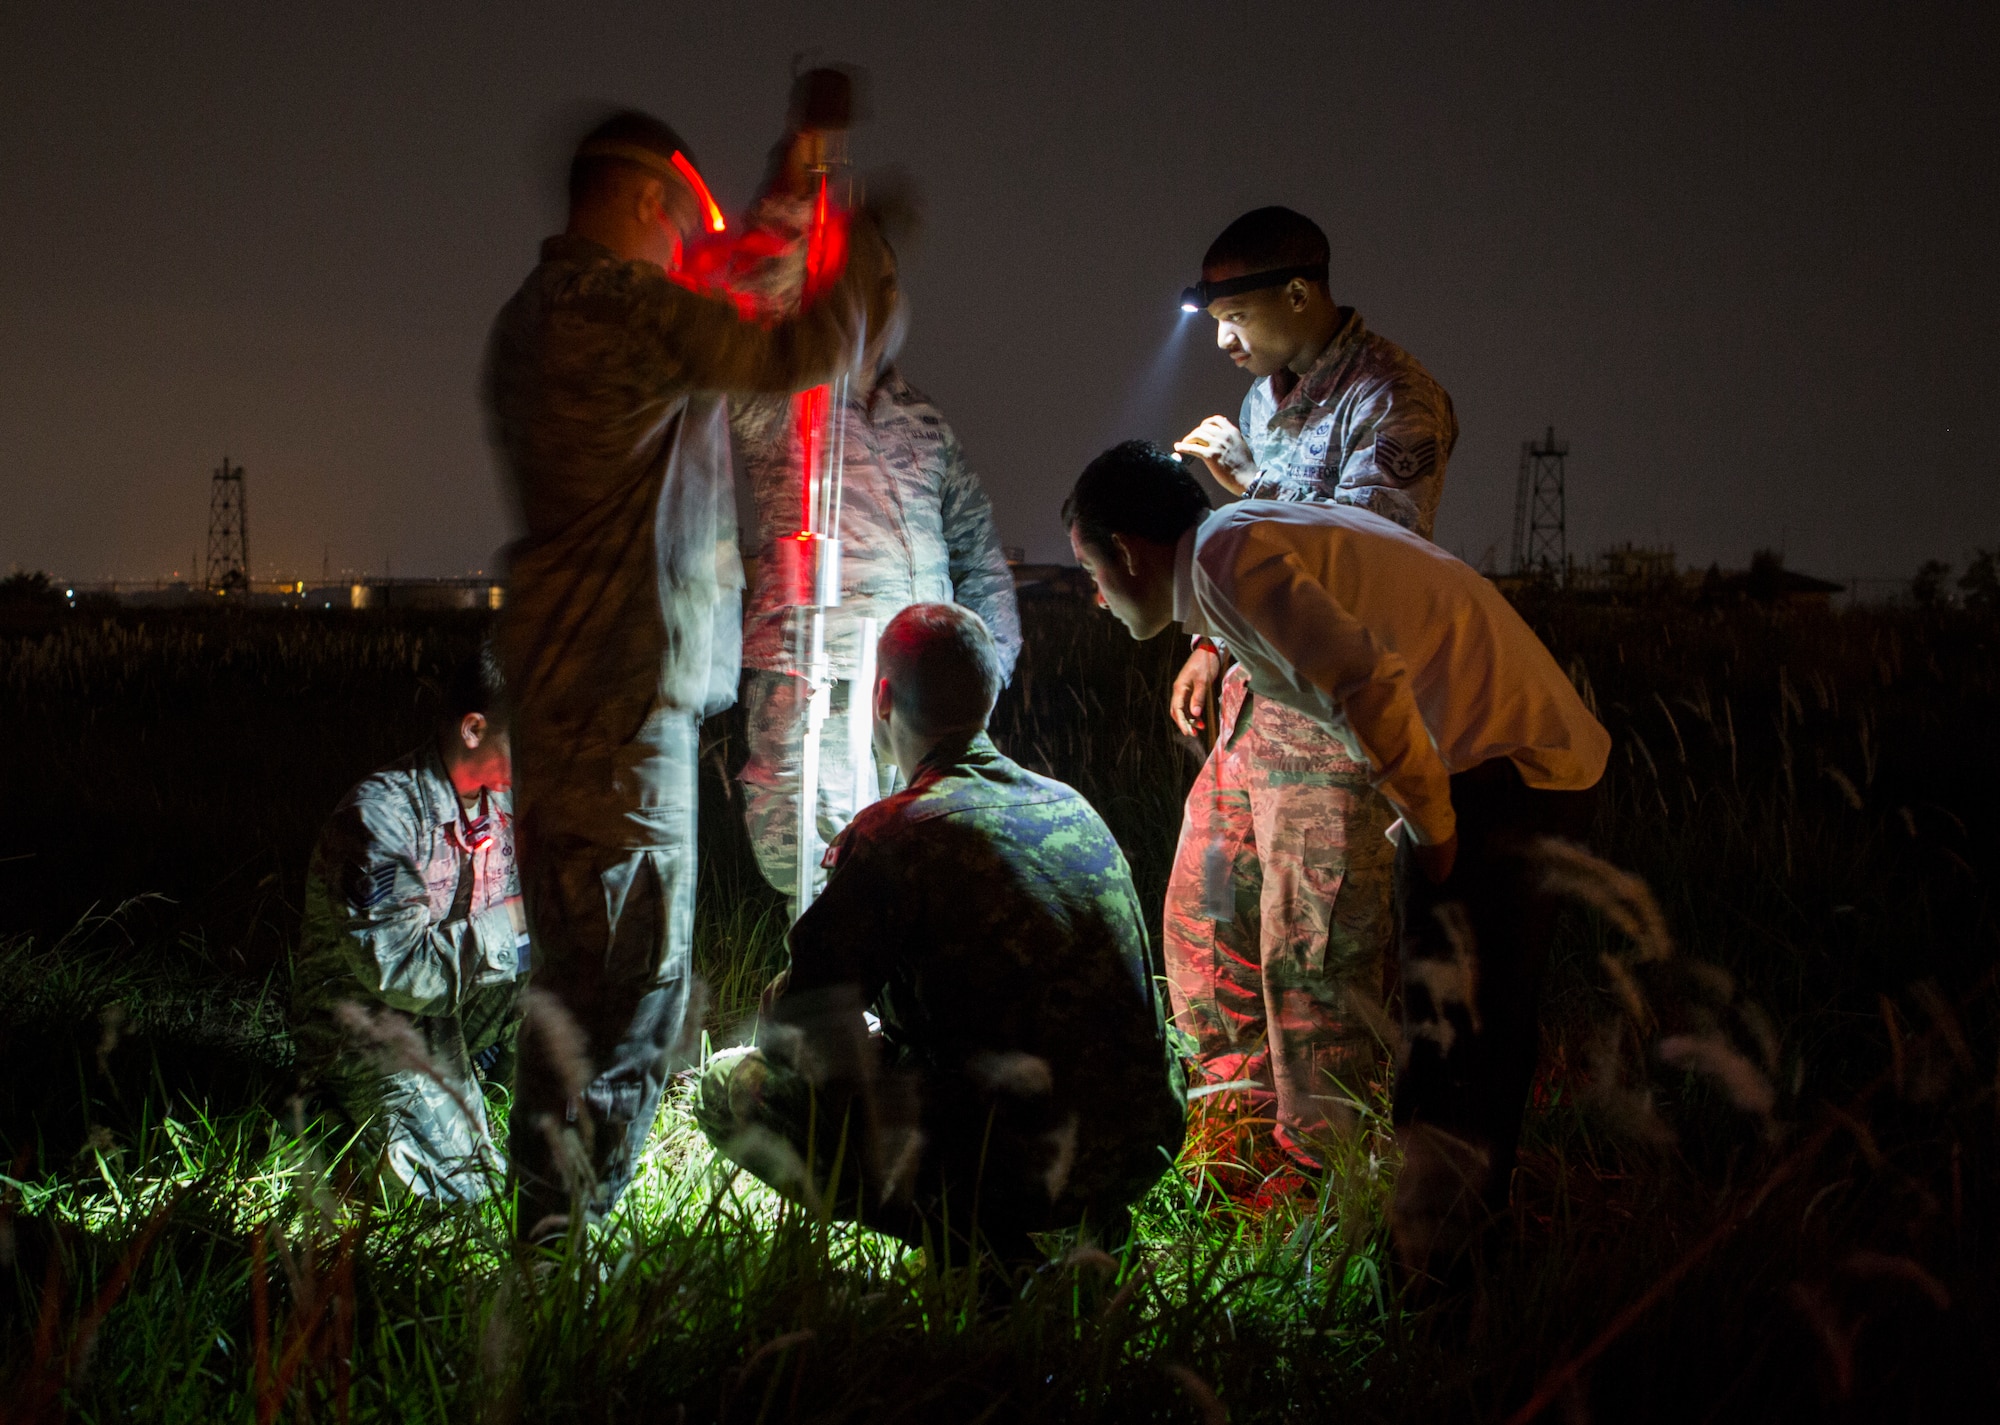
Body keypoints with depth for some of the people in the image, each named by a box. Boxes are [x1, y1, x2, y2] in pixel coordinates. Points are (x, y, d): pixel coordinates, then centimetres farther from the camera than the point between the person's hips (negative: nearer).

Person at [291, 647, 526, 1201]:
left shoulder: (501, 803, 0)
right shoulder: (380, 813, -24)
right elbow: (396, 967, -29)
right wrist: (516, 914, -26)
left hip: (458, 1009, 7)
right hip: (368, 1022, -7)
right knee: (461, 1185, -19)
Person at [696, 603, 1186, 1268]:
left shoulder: (894, 833, -10)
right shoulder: (1074, 806, 13)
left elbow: (798, 1033, -8)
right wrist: (895, 1034, 29)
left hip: (1015, 1163, -7)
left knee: (730, 1084, 7)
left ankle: (964, 1238, -4)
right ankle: (1076, 1228, 15)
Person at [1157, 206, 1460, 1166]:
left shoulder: (1394, 403, -14)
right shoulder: (1268, 391, 14)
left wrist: (1241, 489, -22)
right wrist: (1212, 643, 19)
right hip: (1254, 691, 9)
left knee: (1312, 946, -7)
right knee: (1202, 911, 14)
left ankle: (1319, 1154, 3)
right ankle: (1240, 1114, 28)